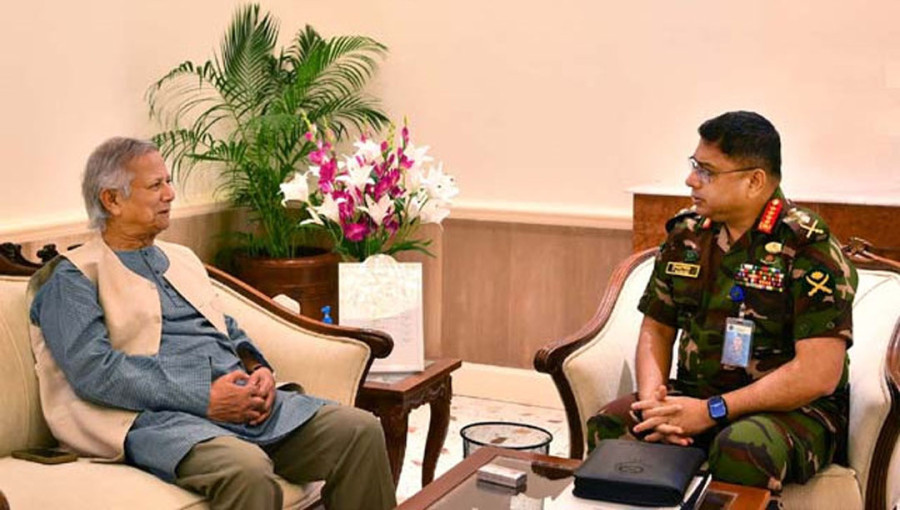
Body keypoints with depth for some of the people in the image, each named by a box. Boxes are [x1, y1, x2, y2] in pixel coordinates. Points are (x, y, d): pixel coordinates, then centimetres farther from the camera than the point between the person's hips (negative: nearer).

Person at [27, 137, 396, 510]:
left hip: (240, 397, 7)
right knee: (248, 470, -37)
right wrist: (203, 399, -17)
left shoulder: (182, 258, 26)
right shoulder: (71, 278, 3)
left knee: (361, 430, -14)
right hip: (158, 416, -7)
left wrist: (258, 369, 4)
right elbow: (95, 370, -11)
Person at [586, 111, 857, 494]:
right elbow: (656, 330, 13)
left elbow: (819, 372, -18)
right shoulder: (685, 235, 7)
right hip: (693, 398, 5)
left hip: (791, 407, -5)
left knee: (742, 449, -37)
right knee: (609, 426, -22)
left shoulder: (809, 248, -12)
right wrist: (652, 398, -9)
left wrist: (712, 411, -20)